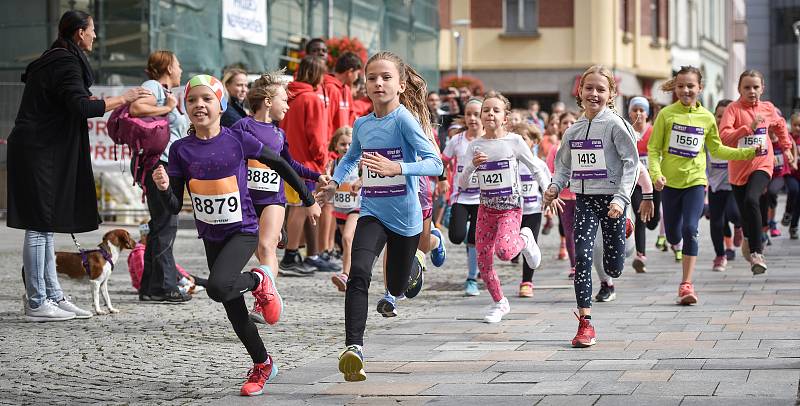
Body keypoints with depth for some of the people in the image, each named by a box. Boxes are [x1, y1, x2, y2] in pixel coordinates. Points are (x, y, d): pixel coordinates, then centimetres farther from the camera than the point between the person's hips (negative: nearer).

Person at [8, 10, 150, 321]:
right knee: (39, 227, -7)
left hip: (41, 152, 10)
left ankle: (52, 296, 15)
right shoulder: (66, 64, -13)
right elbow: (81, 107, -25)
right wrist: (122, 99, -17)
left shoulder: (53, 60, 17)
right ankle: (36, 304, -5)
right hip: (39, 153, -10)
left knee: (45, 228, 11)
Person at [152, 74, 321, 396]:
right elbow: (175, 206, -4)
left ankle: (259, 281, 3)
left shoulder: (238, 140, -11)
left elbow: (280, 165, 4)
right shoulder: (181, 149, -5)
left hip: (243, 231, -4)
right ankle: (263, 365, 33)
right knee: (234, 310, 12)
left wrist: (308, 200, 12)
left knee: (217, 287, -30)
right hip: (211, 237, 4)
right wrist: (163, 187, -25)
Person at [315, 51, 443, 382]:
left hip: (404, 216, -3)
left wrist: (396, 168, -37)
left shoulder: (404, 119, -15)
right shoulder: (362, 124, 3)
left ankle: (415, 260, 51)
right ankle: (354, 347, -30)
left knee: (396, 288, 15)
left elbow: (435, 163, -23)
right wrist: (334, 183, 9)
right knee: (359, 272, -24)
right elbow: (351, 157, 25)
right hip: (371, 214, 3)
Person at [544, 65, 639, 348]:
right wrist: (555, 187, -1)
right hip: (584, 199, 4)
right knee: (582, 258, -10)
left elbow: (631, 162, -11)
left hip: (611, 199, -3)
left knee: (613, 268, 3)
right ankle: (585, 324, -7)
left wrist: (621, 198, -21)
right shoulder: (573, 130, 8)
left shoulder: (615, 125, -7)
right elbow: (564, 164, 19)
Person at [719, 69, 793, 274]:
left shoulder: (768, 109, 2)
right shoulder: (734, 109, -9)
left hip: (762, 165, 0)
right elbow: (724, 137, -24)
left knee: (751, 200, -28)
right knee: (744, 211, 10)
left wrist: (786, 148, 29)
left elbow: (780, 125, 26)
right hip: (739, 168, 0)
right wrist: (749, 127, -31)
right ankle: (749, 239, 45)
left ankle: (757, 251, -24)